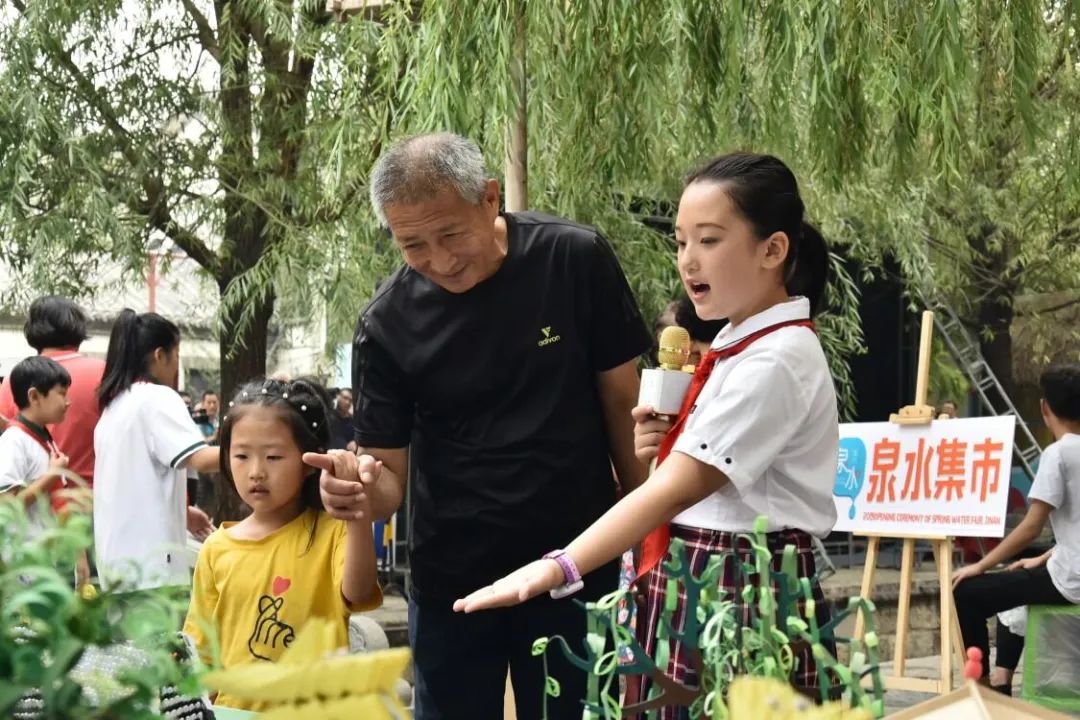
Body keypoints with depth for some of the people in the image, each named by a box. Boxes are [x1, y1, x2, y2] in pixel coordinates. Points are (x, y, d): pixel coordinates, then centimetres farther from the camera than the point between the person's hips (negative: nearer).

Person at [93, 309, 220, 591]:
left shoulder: (114, 405, 17)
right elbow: (201, 459, -22)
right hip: (149, 552, -9)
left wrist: (183, 512, 25)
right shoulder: (157, 398, -10)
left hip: (117, 551, 9)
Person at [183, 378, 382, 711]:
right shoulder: (217, 549, 5)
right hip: (235, 710, 3)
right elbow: (203, 649, 13)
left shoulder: (331, 532, -4)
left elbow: (357, 595, -23)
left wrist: (358, 518, -36)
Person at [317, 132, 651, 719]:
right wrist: (366, 486, -28)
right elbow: (389, 472, -4)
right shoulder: (386, 324, -9)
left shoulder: (576, 261, -10)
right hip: (452, 579, 1)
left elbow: (622, 401, -1)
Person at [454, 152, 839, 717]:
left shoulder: (776, 360, -16)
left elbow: (676, 490, -24)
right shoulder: (737, 348, 11)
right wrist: (657, 450, -1)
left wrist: (558, 568, -30)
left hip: (747, 602, -8)